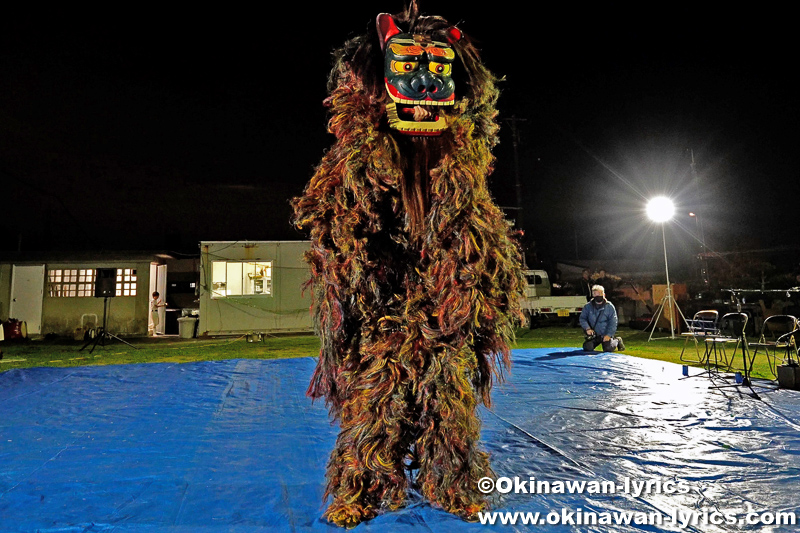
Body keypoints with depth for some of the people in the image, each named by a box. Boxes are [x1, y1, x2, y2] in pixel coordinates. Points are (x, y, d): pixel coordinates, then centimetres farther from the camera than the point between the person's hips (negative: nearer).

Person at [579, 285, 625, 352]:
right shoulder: (588, 307, 0)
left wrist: (608, 335, -17)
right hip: (594, 335, 3)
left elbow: (613, 323, -7)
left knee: (608, 348, -20)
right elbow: (582, 318, 1)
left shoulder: (609, 306, -6)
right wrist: (587, 328, -18)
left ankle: (617, 340, 16)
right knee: (587, 347, -12)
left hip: (606, 334, -2)